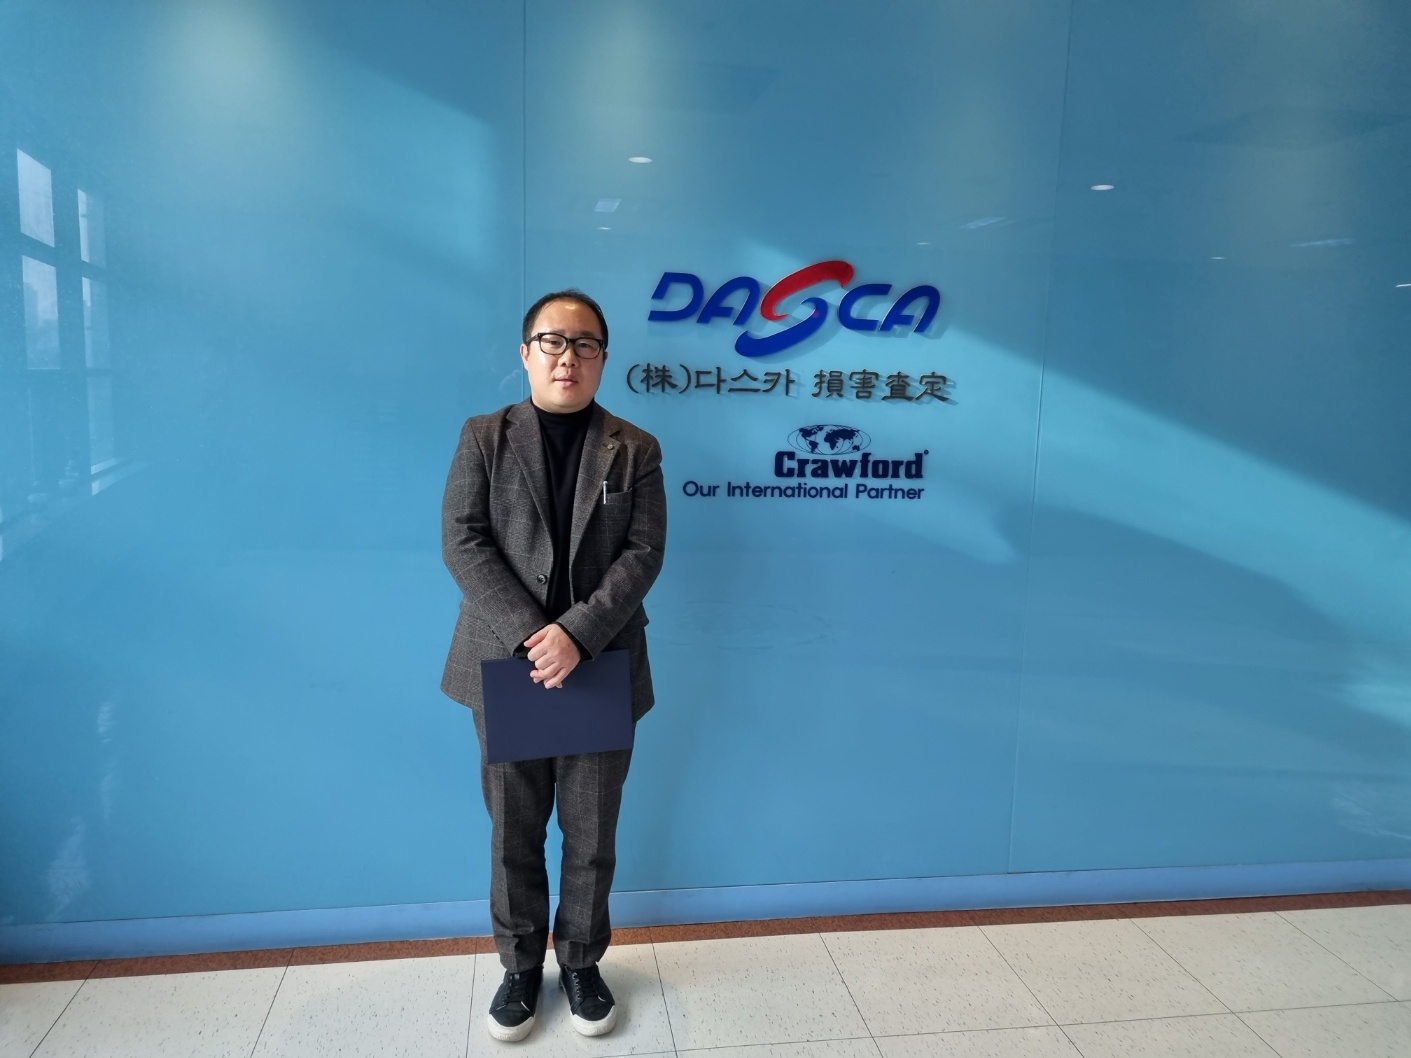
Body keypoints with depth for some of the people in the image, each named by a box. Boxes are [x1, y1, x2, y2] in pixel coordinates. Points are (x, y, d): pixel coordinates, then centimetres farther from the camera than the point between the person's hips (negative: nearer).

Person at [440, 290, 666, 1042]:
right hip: (507, 665, 0)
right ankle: (520, 966, 32)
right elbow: (462, 543, -6)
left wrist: (577, 633, -19)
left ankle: (582, 963, 32)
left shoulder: (635, 450, 3)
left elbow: (644, 553, -6)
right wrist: (529, 635, -17)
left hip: (601, 670, 0)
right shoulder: (483, 437, 3)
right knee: (513, 832, 12)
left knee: (592, 834, 11)